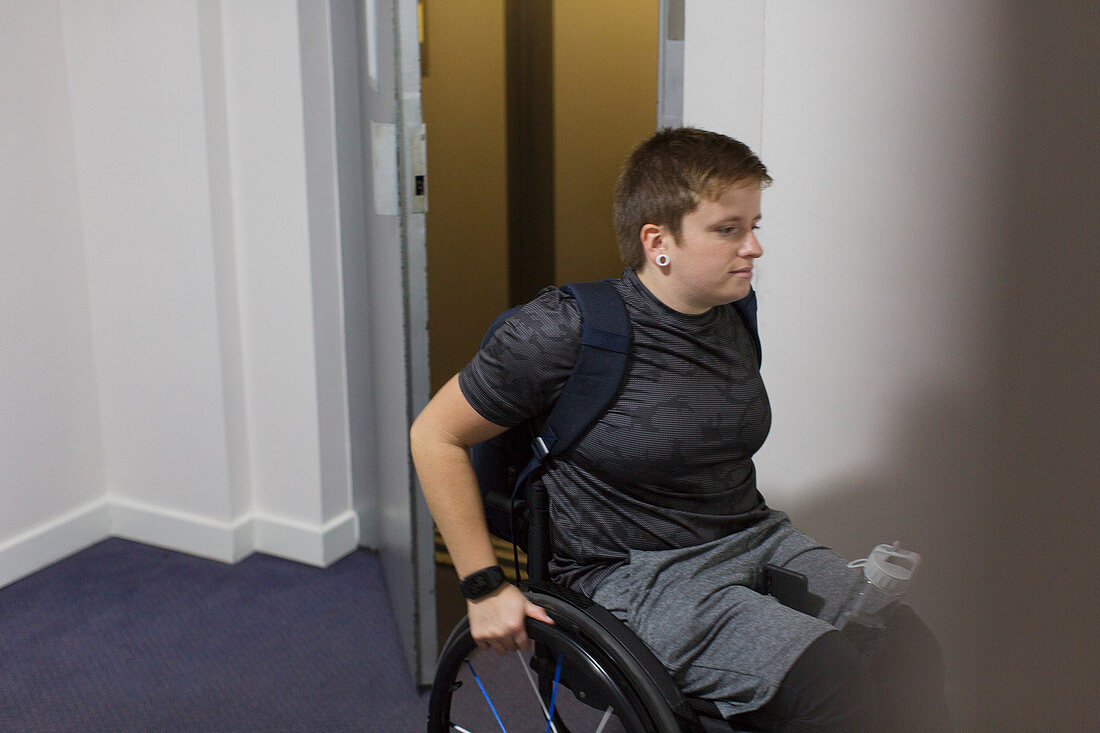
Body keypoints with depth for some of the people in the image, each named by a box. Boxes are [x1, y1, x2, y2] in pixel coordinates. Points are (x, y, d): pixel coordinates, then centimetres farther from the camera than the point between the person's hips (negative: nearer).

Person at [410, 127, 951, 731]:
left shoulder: (733, 319, 6)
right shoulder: (566, 331, -15)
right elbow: (434, 437, -8)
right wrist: (484, 588, -10)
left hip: (756, 538, 7)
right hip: (636, 577, -6)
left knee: (907, 647, -16)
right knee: (834, 679, -27)